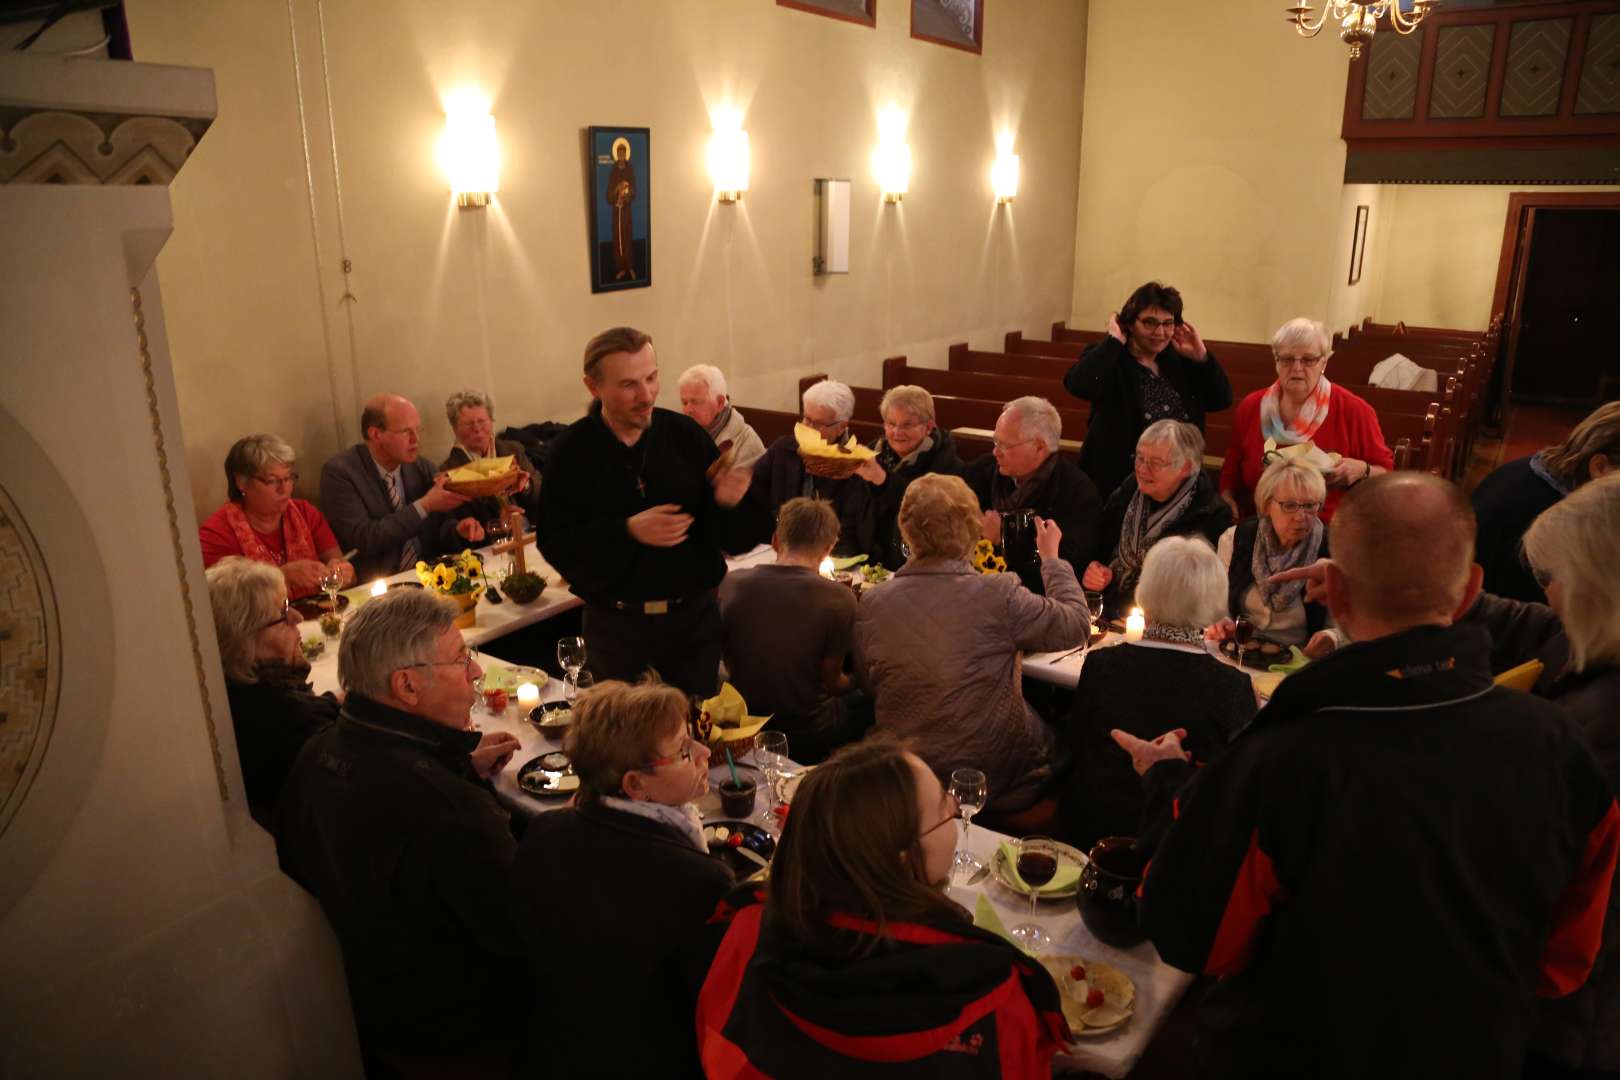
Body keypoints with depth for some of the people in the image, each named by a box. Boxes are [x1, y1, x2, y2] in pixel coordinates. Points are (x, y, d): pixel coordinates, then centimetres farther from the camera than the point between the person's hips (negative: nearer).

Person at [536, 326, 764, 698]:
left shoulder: (686, 435, -4)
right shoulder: (571, 451, -7)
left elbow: (737, 541, -2)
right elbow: (555, 545, -12)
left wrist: (729, 502, -23)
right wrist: (627, 532, -23)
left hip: (693, 615, 1)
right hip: (616, 623, -1)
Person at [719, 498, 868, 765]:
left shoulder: (731, 584, -10)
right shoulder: (838, 598, -21)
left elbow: (729, 663, 3)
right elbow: (831, 681, -10)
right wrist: (854, 682, 12)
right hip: (808, 737, -5)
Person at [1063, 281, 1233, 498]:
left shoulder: (1179, 361, 10)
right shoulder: (1109, 359, -7)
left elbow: (1222, 401, 8)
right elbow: (1078, 385, -29)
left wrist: (1201, 356, -2)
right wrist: (1114, 340, -19)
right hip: (1119, 481, -5)